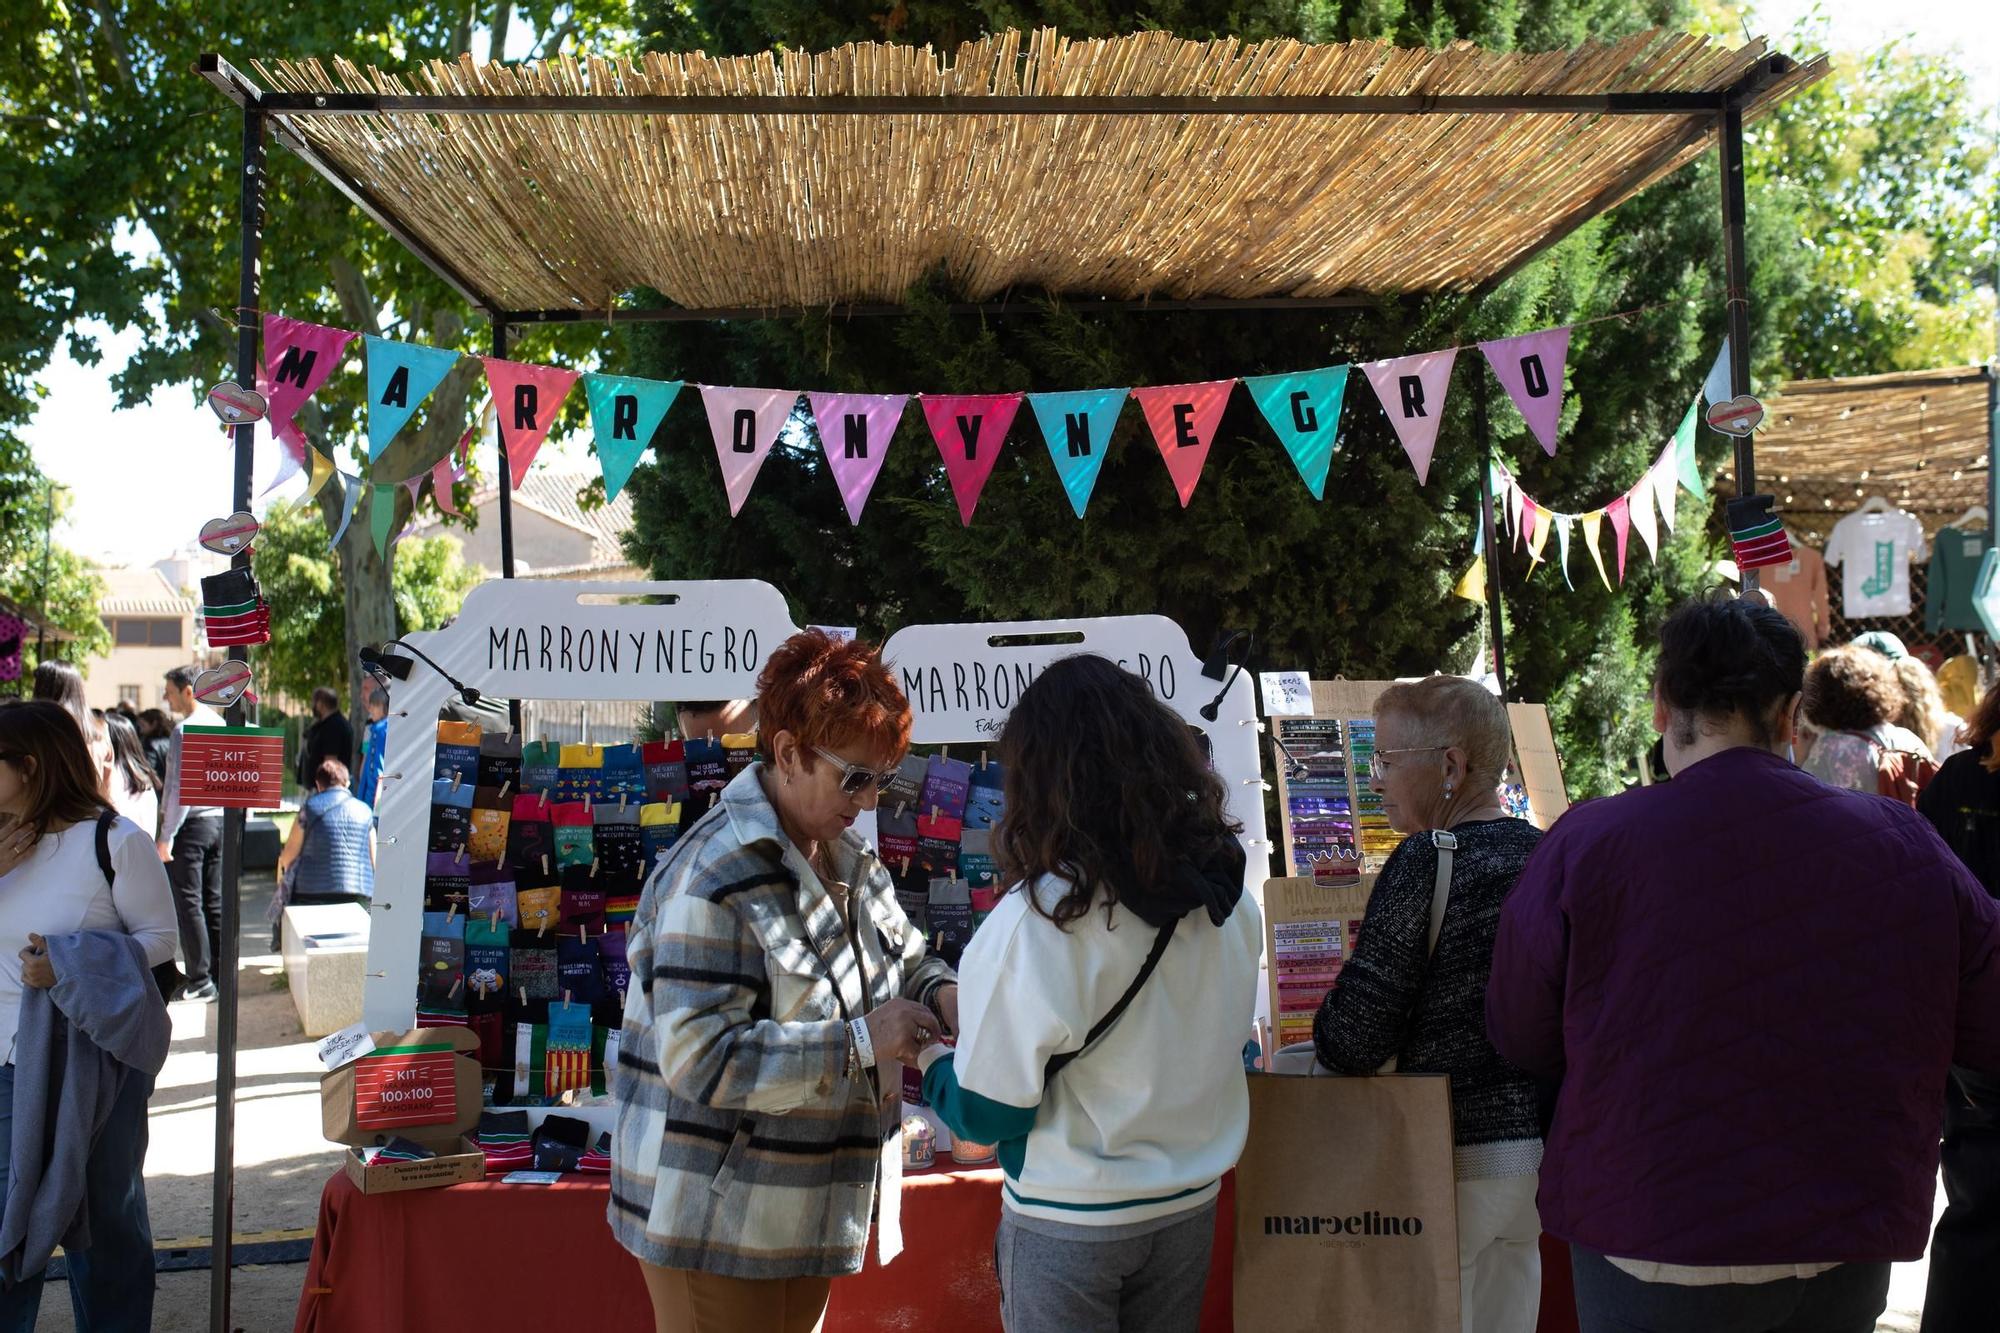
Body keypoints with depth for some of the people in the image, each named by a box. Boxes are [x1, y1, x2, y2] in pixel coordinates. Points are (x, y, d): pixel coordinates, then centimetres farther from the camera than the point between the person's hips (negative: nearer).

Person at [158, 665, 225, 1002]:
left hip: (191, 823, -8)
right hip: (219, 819, 8)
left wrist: (167, 836, -15)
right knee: (214, 902, 12)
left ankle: (199, 980, -3)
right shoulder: (219, 724, 11)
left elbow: (180, 787, -18)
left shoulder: (185, 730, -14)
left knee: (188, 902, -3)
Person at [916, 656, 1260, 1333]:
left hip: (1070, 1225, -5)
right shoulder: (1228, 899, -5)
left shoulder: (1036, 921, -23)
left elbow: (988, 1114, -17)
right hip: (1191, 1207, 5)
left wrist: (929, 1061, 4)